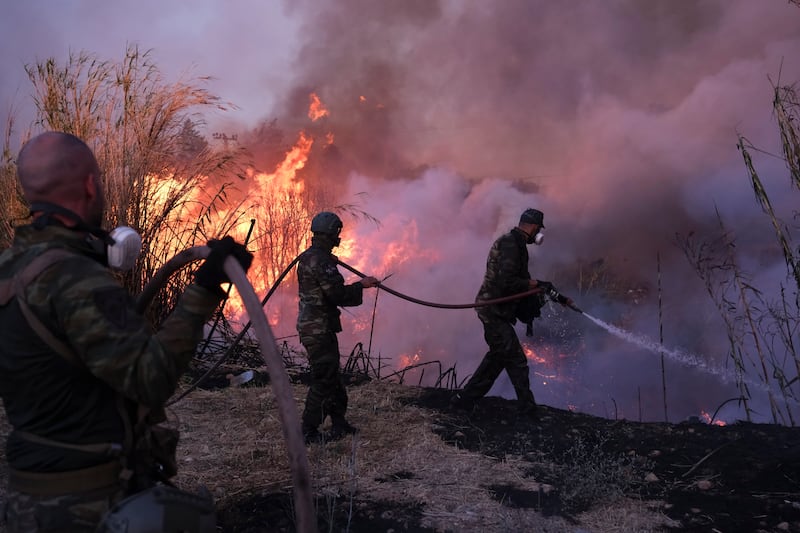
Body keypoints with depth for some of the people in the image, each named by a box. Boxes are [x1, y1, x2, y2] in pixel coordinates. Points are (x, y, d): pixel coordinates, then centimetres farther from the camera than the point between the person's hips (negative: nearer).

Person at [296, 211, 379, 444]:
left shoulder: (308, 257, 14)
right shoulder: (320, 261, -19)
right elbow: (337, 295, -22)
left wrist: (357, 286, 14)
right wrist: (361, 285, -8)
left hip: (314, 326, 10)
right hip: (319, 329, -10)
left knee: (332, 376, 18)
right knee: (323, 379, -2)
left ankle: (339, 423, 29)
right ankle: (308, 431, 7)